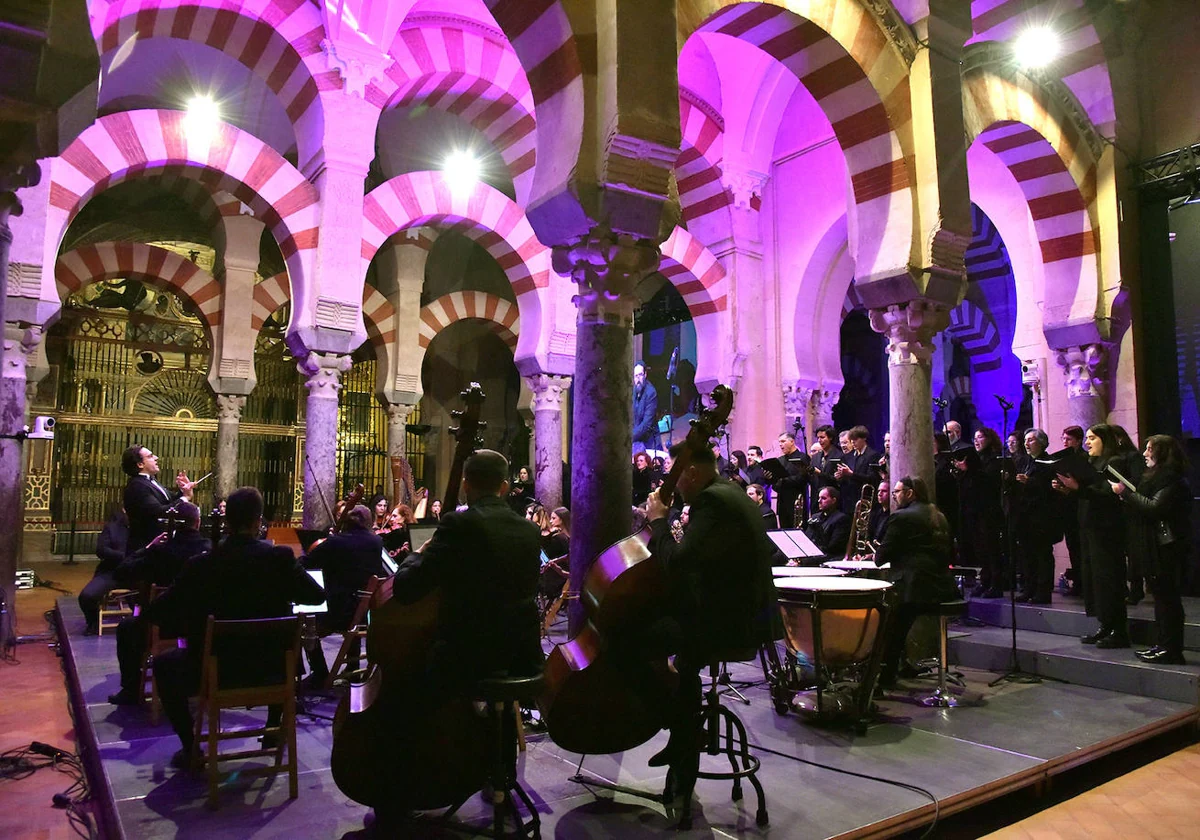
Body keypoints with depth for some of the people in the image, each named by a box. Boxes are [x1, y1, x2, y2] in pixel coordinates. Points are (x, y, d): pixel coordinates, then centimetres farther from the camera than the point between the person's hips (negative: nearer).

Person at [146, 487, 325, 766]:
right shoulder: (281, 557, -13)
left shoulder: (201, 565, -14)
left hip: (214, 670, -2)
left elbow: (155, 613, -6)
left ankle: (190, 748, 22)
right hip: (269, 666, 2)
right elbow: (317, 596, -1)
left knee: (163, 664, 26)